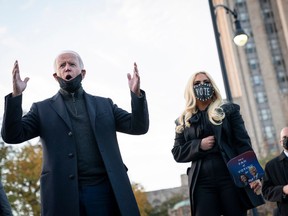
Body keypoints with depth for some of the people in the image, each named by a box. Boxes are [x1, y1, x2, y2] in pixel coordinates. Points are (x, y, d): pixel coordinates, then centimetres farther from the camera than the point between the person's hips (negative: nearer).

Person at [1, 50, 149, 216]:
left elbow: (139, 127, 9)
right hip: (64, 195, -1)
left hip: (105, 190, 1)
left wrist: (136, 94, -8)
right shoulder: (43, 109, 13)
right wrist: (16, 95, -12)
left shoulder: (105, 105, 17)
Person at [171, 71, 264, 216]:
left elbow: (243, 143, 2)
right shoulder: (183, 121, 13)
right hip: (202, 183, 1)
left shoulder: (229, 110, 10)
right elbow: (177, 153, 10)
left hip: (232, 177, -1)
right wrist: (199, 145, -8)